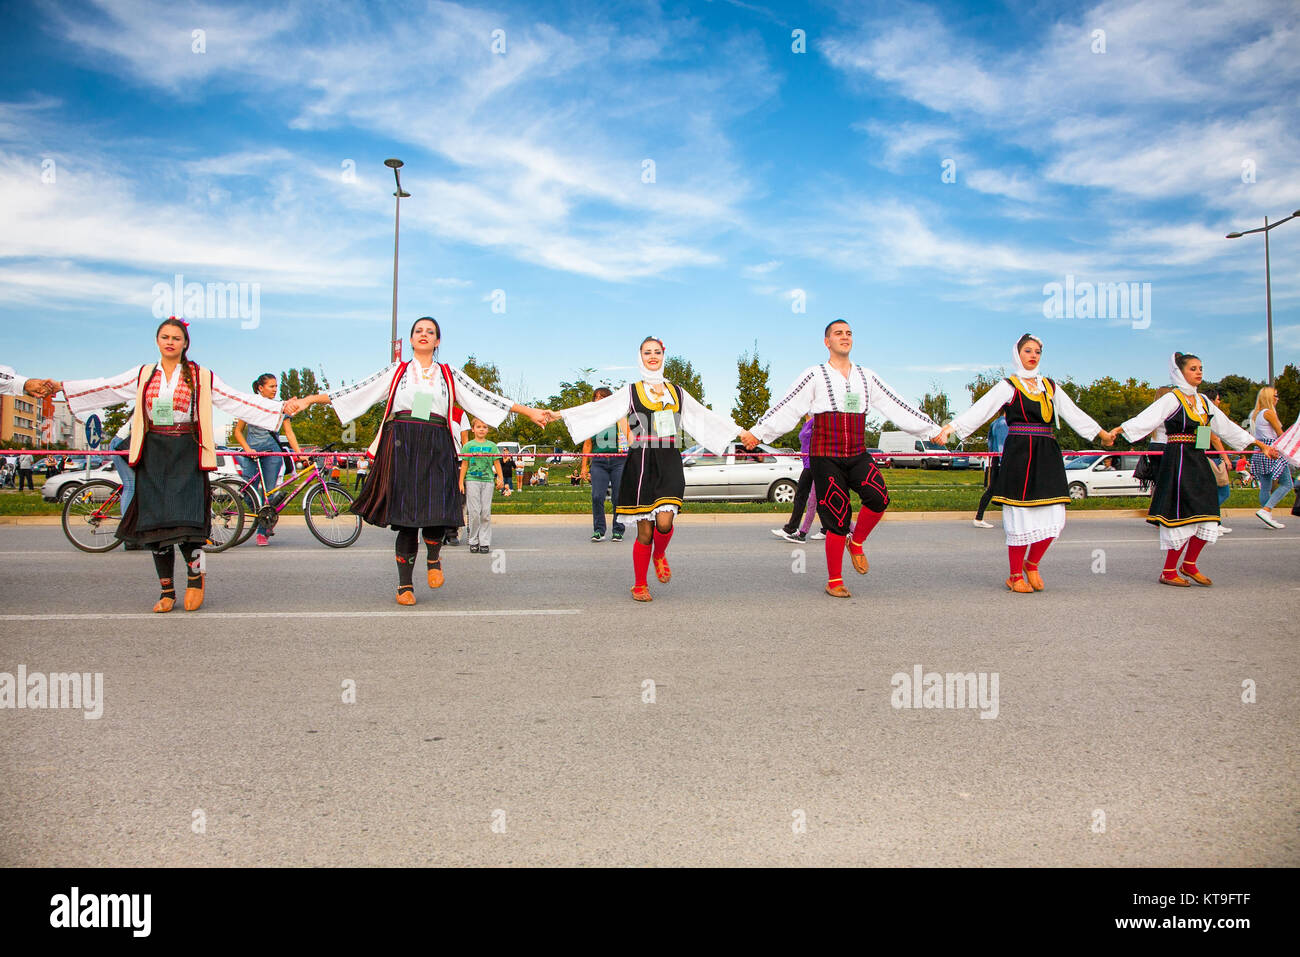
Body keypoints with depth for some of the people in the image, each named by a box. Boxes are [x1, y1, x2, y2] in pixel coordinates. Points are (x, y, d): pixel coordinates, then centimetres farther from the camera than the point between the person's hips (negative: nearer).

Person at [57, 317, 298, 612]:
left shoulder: (201, 377, 3)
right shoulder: (143, 374, 11)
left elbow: (238, 400, 0)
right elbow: (103, 388, 12)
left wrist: (281, 408, -8)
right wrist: (60, 386, 4)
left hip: (186, 454, -3)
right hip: (153, 454, 3)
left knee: (184, 519, -15)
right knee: (155, 523, 3)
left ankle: (196, 575, 12)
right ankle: (167, 592, 15)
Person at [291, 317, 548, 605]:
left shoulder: (449, 374, 15)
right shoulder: (397, 371, 15)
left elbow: (485, 397, 13)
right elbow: (357, 391, 13)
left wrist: (529, 411, 8)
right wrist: (312, 399, 7)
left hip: (436, 449, 0)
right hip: (402, 446, 0)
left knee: (437, 512, -14)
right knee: (405, 517, -4)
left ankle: (434, 558, 18)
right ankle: (405, 585, 8)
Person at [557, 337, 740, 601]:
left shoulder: (677, 392, 16)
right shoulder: (631, 391, 8)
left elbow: (705, 417, 22)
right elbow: (598, 409, 0)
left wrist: (740, 431, 22)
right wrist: (561, 414, -10)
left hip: (669, 463, 2)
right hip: (641, 463, -2)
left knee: (664, 521, -18)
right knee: (645, 530, -1)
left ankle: (660, 555, 16)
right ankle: (639, 585, 17)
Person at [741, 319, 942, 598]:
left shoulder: (867, 377, 13)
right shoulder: (815, 376, 1)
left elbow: (897, 407, 15)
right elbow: (787, 408, -6)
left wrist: (934, 430, 13)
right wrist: (757, 432, -16)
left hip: (858, 455, 3)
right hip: (826, 457, -3)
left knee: (878, 497, -22)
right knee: (838, 519, -5)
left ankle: (856, 542, 6)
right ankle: (834, 581, 12)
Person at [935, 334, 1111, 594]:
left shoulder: (1050, 386, 17)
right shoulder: (1008, 386, 2)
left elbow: (1074, 413, 27)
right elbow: (979, 410, -9)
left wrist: (1102, 433, 34)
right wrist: (950, 428, -21)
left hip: (1048, 455, 5)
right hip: (1019, 455, -5)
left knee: (1054, 518, -1)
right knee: (1020, 515, -5)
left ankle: (1031, 564, 22)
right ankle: (1016, 576, 8)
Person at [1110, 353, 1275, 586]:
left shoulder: (1203, 401, 16)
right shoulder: (1172, 399, -6)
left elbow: (1227, 427, 24)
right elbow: (1146, 418, -19)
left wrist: (1261, 444, 28)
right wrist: (1117, 430, -36)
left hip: (1198, 462, 7)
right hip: (1178, 461, -7)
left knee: (1206, 515, 4)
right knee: (1183, 516, -8)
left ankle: (1189, 564, 20)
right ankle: (1168, 572, 2)